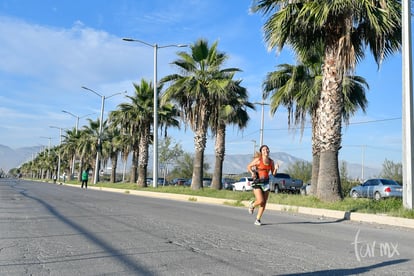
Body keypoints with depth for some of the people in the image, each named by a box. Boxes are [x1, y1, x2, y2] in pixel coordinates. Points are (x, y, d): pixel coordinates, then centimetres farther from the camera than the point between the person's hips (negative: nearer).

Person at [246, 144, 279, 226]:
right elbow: (248, 167, 1)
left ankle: (258, 220, 15)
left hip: (266, 182, 4)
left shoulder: (271, 161, 5)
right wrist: (252, 173, -17)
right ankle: (252, 205, 19)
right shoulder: (258, 160, -7)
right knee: (260, 201, -16)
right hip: (257, 182, -4)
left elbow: (273, 173, 9)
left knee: (264, 203, 1)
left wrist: (276, 168, -11)